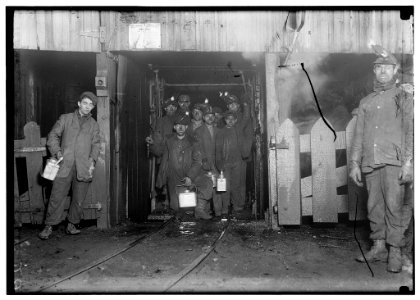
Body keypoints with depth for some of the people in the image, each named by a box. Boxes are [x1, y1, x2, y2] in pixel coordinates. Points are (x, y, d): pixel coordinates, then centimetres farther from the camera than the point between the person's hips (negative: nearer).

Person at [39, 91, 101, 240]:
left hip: (83, 167, 2)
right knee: (57, 197, -2)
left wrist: (92, 160, -5)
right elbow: (53, 135, 10)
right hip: (64, 165, -1)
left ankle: (72, 225, 18)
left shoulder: (94, 125, 17)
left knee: (79, 200, 3)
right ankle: (49, 226, 9)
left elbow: (96, 144, 11)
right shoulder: (65, 118, 13)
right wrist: (57, 151, -5)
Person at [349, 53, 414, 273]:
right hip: (370, 162, 3)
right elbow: (358, 135, 14)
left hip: (393, 161, -3)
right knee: (374, 206, 6)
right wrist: (354, 164, 7)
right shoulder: (366, 102, 17)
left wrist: (408, 163, -9)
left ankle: (395, 253, 2)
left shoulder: (404, 98, 9)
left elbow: (410, 132, 1)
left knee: (393, 205, -7)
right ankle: (379, 248, 15)